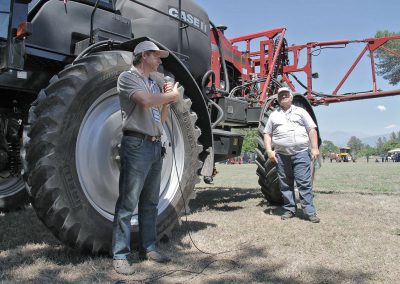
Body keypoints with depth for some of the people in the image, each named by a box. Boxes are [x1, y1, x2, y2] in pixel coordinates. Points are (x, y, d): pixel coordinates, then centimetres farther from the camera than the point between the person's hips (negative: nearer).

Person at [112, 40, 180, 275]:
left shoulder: (153, 83, 20)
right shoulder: (128, 77, -2)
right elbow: (146, 101, -21)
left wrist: (167, 99, 6)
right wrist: (171, 95, -4)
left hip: (155, 145, 8)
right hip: (136, 145, -8)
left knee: (150, 203, 13)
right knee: (127, 204, -4)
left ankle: (148, 248, 23)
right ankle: (120, 255, 5)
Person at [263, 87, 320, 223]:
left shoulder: (300, 112, 11)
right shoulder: (274, 115, 16)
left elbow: (312, 130, 6)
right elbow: (267, 134, 14)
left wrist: (315, 148, -4)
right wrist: (269, 150, 0)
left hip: (301, 153, -2)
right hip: (281, 155, 3)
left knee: (304, 183, -5)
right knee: (285, 185, 8)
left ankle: (310, 212, 0)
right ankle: (289, 210, 19)